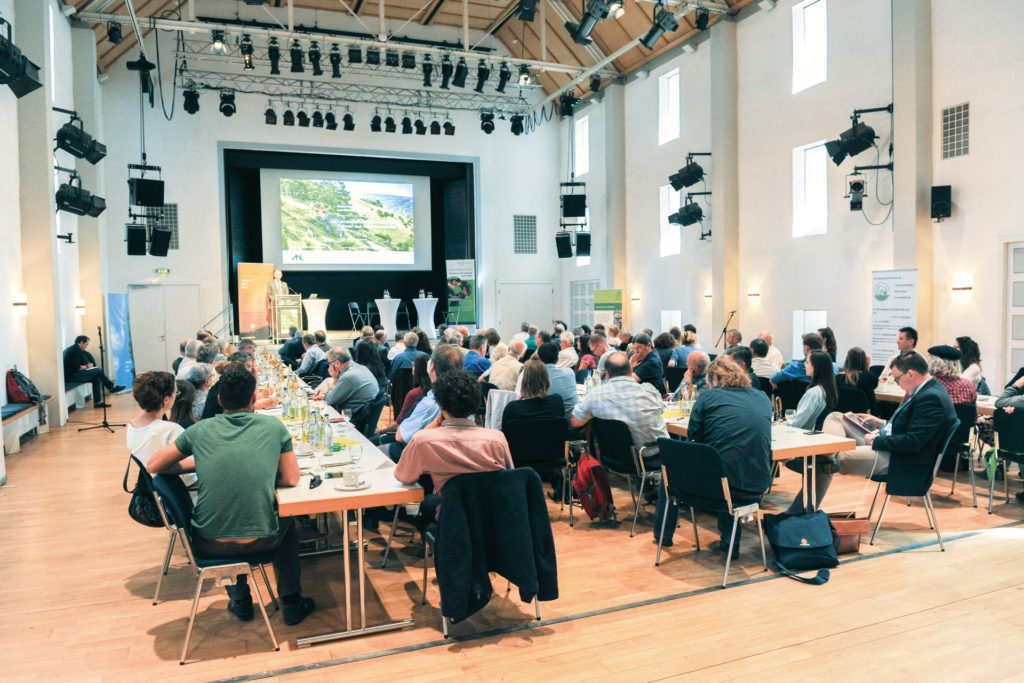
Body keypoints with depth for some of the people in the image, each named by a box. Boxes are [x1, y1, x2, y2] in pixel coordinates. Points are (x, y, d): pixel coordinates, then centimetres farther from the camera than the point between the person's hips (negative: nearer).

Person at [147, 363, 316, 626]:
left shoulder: (201, 430, -2)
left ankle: (241, 600, 40)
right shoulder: (274, 427, -6)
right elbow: (291, 478, 1)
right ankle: (292, 602, 33)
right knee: (286, 522, 33)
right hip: (259, 541, -2)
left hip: (209, 544, 2)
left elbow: (153, 465, 9)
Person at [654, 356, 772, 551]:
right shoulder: (763, 398, 11)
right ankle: (729, 542, 32)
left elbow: (693, 435, 4)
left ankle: (663, 534, 40)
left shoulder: (709, 397, -1)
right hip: (758, 489, 5)